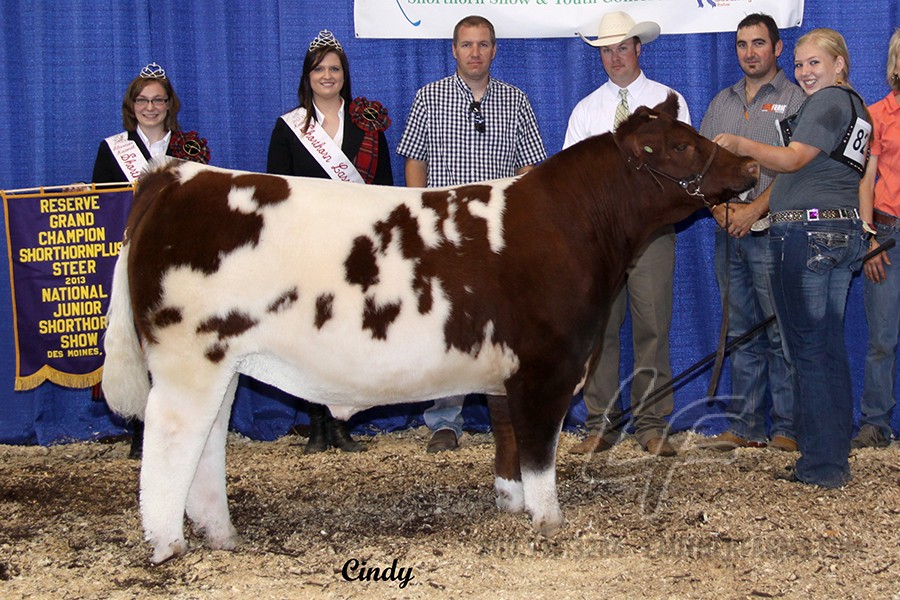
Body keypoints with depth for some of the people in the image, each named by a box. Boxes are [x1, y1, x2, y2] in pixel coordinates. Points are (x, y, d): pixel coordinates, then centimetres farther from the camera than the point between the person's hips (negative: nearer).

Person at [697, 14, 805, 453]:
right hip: (728, 232, 6)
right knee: (741, 334, 8)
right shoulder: (722, 102, 18)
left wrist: (753, 210, -15)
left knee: (781, 332, -6)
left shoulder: (795, 100, 1)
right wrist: (719, 206, -1)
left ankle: (787, 429, -1)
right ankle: (744, 428, 12)